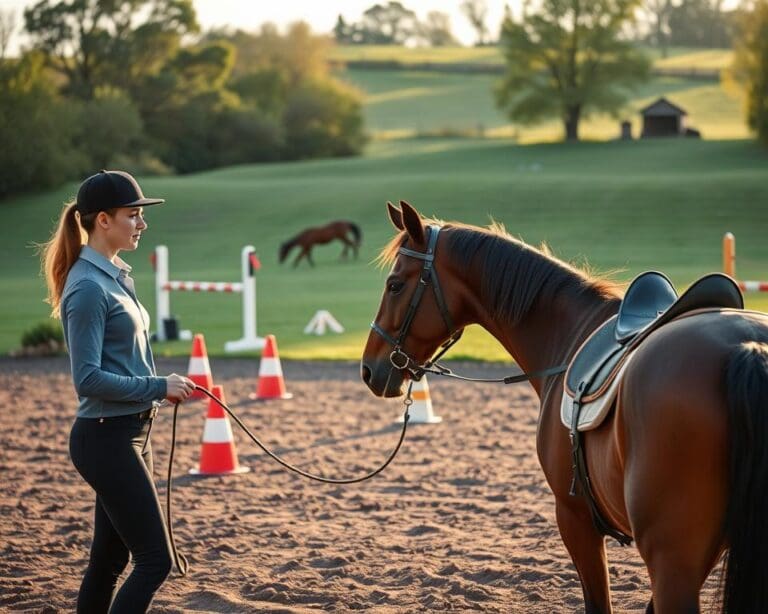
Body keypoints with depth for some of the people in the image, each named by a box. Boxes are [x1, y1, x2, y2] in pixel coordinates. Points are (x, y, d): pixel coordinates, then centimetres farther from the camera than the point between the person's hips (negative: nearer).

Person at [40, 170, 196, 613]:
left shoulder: (116, 276, 12)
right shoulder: (88, 287, -17)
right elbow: (88, 378, -21)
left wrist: (164, 388, 10)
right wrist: (158, 387, -17)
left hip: (131, 434, 9)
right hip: (107, 439, -9)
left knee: (110, 559, 12)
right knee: (155, 559, -8)